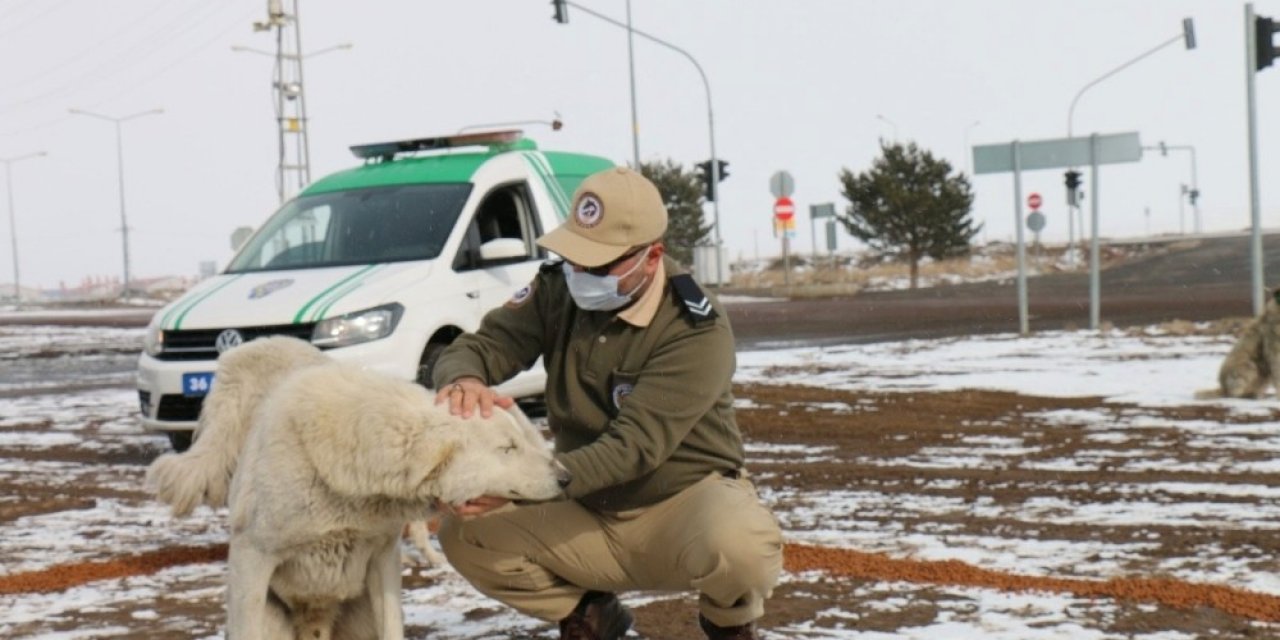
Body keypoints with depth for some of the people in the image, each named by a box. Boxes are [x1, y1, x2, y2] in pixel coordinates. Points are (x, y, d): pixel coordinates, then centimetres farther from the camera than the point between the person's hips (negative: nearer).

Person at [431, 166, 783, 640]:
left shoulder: (697, 332, -23)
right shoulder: (558, 289, -6)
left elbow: (634, 448, -30)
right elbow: (479, 345, -11)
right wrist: (463, 380, -39)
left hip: (685, 498, -5)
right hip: (589, 515, 5)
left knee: (741, 547, -38)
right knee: (465, 536, -14)